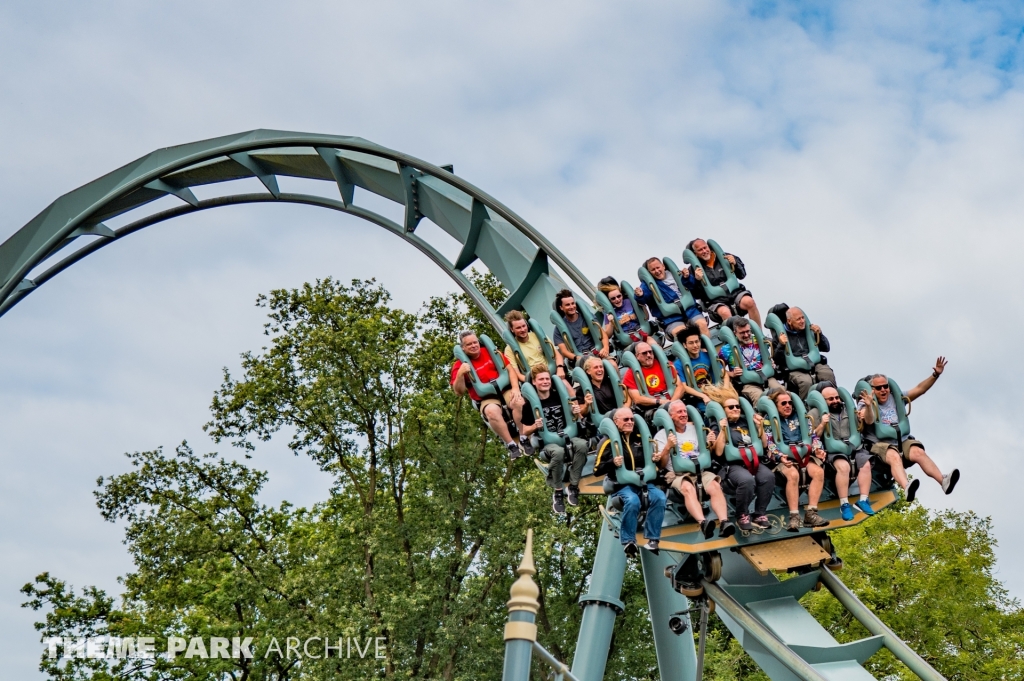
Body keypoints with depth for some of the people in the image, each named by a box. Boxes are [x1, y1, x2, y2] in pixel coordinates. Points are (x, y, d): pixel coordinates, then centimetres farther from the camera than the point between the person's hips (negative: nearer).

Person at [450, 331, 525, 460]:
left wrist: (515, 388, -11)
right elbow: (459, 391, -8)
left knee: (519, 402, -31)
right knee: (492, 411, -37)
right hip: (486, 399, -2)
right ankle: (512, 445, -27)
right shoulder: (460, 365, -1)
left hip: (505, 389, 2)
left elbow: (509, 369, 4)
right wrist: (460, 373, -25)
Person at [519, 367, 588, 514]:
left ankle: (573, 486, -17)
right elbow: (524, 432, 0)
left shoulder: (559, 396, 4)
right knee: (558, 451, -38)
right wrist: (534, 427, -21)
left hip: (566, 437, 3)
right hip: (545, 442, -3)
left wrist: (576, 413, -8)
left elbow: (572, 419, 15)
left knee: (582, 444, -31)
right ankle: (558, 492, -18)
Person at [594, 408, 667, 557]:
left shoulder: (640, 438, 16)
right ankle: (628, 541, -23)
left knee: (659, 497, -26)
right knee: (632, 500, -36)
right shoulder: (608, 441, 0)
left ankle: (653, 539, -20)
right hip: (622, 483, -4)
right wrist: (612, 463, -22)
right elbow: (597, 470, -3)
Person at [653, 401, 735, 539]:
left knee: (715, 486, -30)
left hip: (700, 471, 4)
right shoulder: (662, 434, 6)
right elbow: (661, 465, -2)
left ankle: (724, 523, -43)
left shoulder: (695, 429, 19)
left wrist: (711, 444, 3)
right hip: (677, 474, -4)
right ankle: (703, 523, -56)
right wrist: (668, 447, -19)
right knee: (688, 488, -38)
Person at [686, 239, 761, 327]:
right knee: (725, 312, -36)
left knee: (749, 302, -28)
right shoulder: (695, 269, 5)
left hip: (733, 292, 3)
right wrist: (697, 280, -17)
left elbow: (742, 275, 17)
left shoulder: (723, 257, 11)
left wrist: (735, 264, -1)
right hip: (715, 301, -2)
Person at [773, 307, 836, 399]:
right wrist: (781, 346, -18)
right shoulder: (782, 335, 4)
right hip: (794, 370, -4)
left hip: (814, 363, 4)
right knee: (805, 381, -35)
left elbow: (826, 348, 21)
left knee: (828, 374, -28)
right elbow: (777, 361, -2)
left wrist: (819, 335, 5)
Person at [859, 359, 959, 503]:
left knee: (918, 452, -27)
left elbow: (919, 389, 12)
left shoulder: (896, 398, 18)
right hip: (880, 444, -4)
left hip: (902, 441, 4)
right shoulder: (866, 403, 5)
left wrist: (936, 375, 0)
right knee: (894, 456, -36)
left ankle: (944, 481, -43)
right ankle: (907, 488, -60)